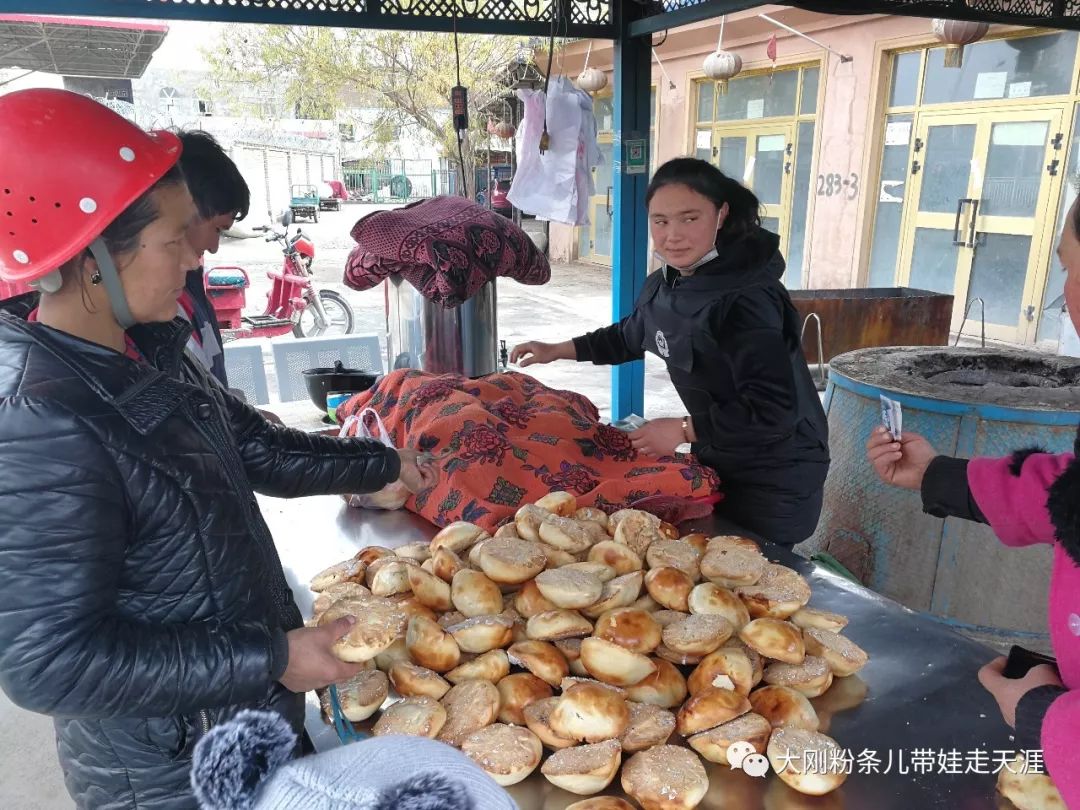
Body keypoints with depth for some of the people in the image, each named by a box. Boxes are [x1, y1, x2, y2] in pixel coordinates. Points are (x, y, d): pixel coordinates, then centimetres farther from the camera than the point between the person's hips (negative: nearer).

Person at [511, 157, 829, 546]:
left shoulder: (749, 300, -28)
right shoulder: (665, 284, -1)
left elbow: (774, 409, -30)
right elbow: (629, 335, 19)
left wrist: (683, 430, -24)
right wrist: (558, 350, 14)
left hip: (775, 481, -8)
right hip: (717, 461, 8)